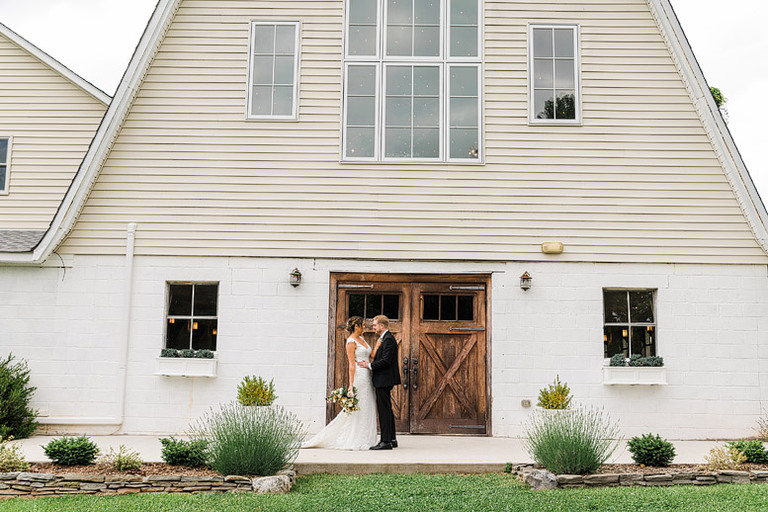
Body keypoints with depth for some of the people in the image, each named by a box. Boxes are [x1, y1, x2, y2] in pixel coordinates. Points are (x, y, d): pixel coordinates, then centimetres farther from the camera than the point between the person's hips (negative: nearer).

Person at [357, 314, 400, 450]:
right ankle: (392, 439, 20)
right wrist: (369, 364, 6)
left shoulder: (388, 339, -15)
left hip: (384, 380, -11)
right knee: (386, 409, 14)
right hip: (384, 380, 11)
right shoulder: (385, 338, 17)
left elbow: (386, 361, -22)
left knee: (384, 410, -8)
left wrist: (369, 365, -15)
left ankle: (386, 441, -6)